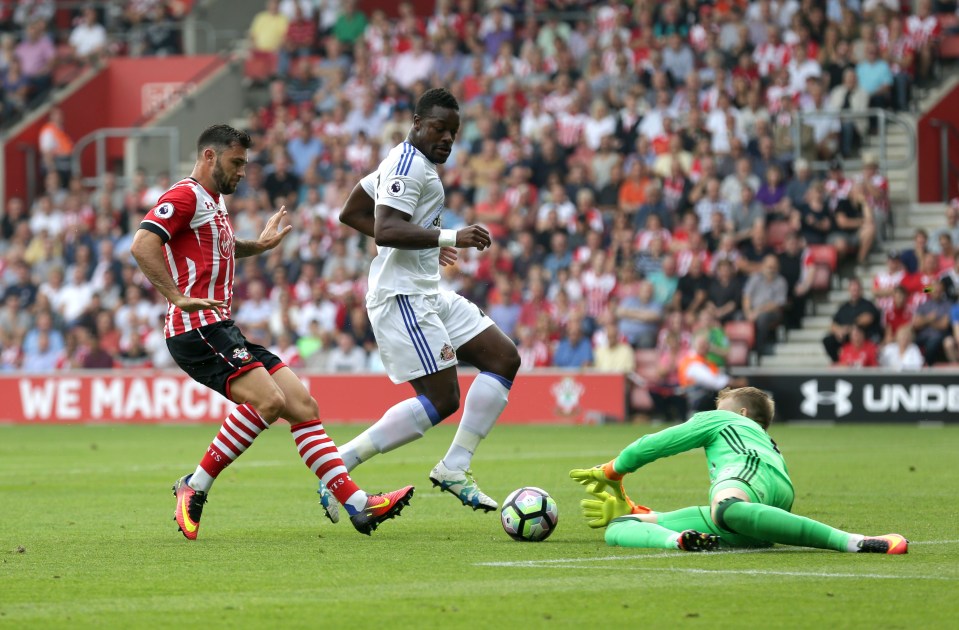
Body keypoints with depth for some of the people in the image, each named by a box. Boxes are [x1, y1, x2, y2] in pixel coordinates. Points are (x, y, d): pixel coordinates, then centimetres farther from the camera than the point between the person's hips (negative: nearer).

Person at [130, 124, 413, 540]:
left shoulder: (214, 202, 25)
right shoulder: (186, 195, -6)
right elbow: (142, 245, -21)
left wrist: (259, 245, 38)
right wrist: (178, 297, -26)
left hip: (221, 330, 10)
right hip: (196, 329, -10)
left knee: (301, 404, 0)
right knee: (268, 399, -26)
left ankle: (357, 505, -4)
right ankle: (194, 488, -17)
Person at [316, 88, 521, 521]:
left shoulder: (405, 162, 19)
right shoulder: (409, 163, -13)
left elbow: (350, 214, 25)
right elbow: (385, 229, -25)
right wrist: (448, 238, -30)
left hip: (426, 294, 11)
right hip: (403, 296, -11)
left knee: (504, 359, 5)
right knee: (441, 400, -14)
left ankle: (454, 468, 1)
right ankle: (337, 465, -9)